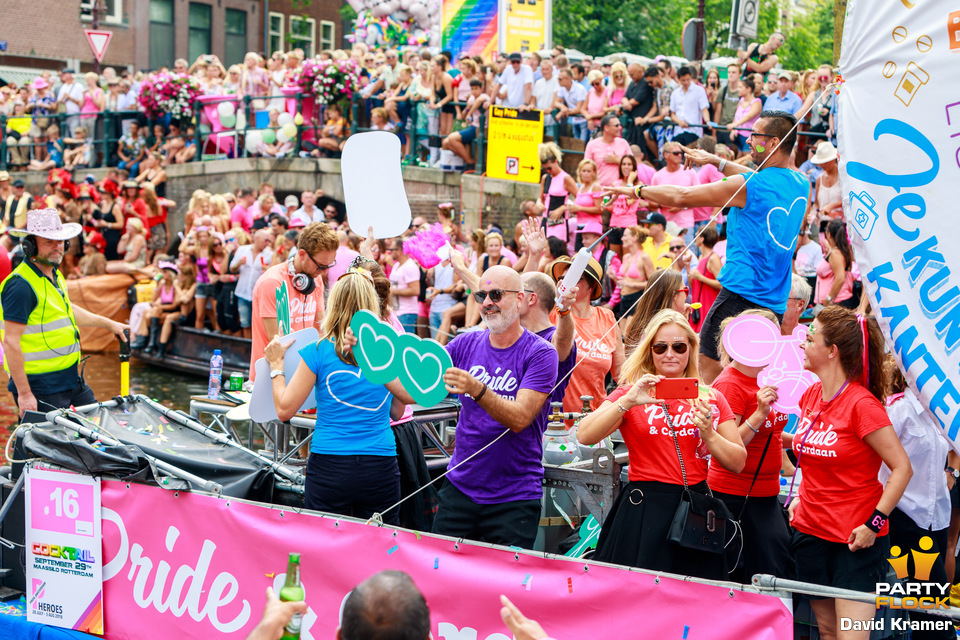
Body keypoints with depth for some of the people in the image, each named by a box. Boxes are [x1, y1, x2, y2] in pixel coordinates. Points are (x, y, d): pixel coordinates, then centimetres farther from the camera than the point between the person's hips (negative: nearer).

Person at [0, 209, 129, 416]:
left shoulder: (54, 274, 11)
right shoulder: (21, 285, -20)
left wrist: (108, 323, 35)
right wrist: (24, 393, -24)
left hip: (71, 377, 10)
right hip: (41, 387, -9)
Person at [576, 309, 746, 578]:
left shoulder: (710, 399, 10)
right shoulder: (632, 393, 3)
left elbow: (738, 463, 8)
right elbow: (584, 436, -12)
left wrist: (708, 433, -8)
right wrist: (627, 401, -21)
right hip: (645, 511, -2)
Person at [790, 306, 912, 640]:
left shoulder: (861, 404, -17)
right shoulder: (810, 396, 5)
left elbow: (902, 468, -17)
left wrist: (875, 522, -19)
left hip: (856, 540, -7)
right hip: (811, 533, 7)